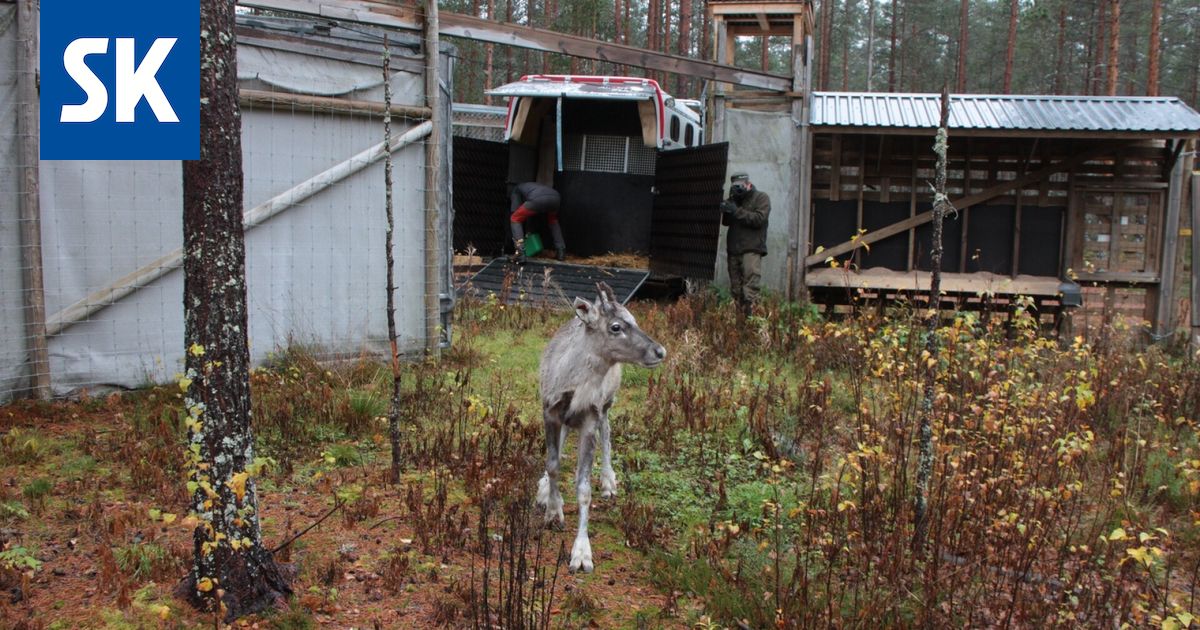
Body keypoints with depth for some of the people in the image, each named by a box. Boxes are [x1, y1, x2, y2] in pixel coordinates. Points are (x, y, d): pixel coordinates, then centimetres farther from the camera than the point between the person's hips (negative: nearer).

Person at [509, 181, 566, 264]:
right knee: (553, 220, 38)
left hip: (537, 199, -5)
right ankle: (561, 251, 26)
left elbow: (515, 210, 27)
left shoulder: (516, 189, 36)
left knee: (515, 219, 17)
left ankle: (520, 254, 1)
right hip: (555, 197, 5)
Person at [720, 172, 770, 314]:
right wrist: (725, 210, -5)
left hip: (751, 249, -6)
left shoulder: (761, 198, 1)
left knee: (750, 285, -17)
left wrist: (737, 211, -17)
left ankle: (750, 312, -24)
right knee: (735, 288, 5)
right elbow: (726, 222, 17)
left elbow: (759, 219, -13)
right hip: (733, 250, 6)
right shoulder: (734, 199, 19)